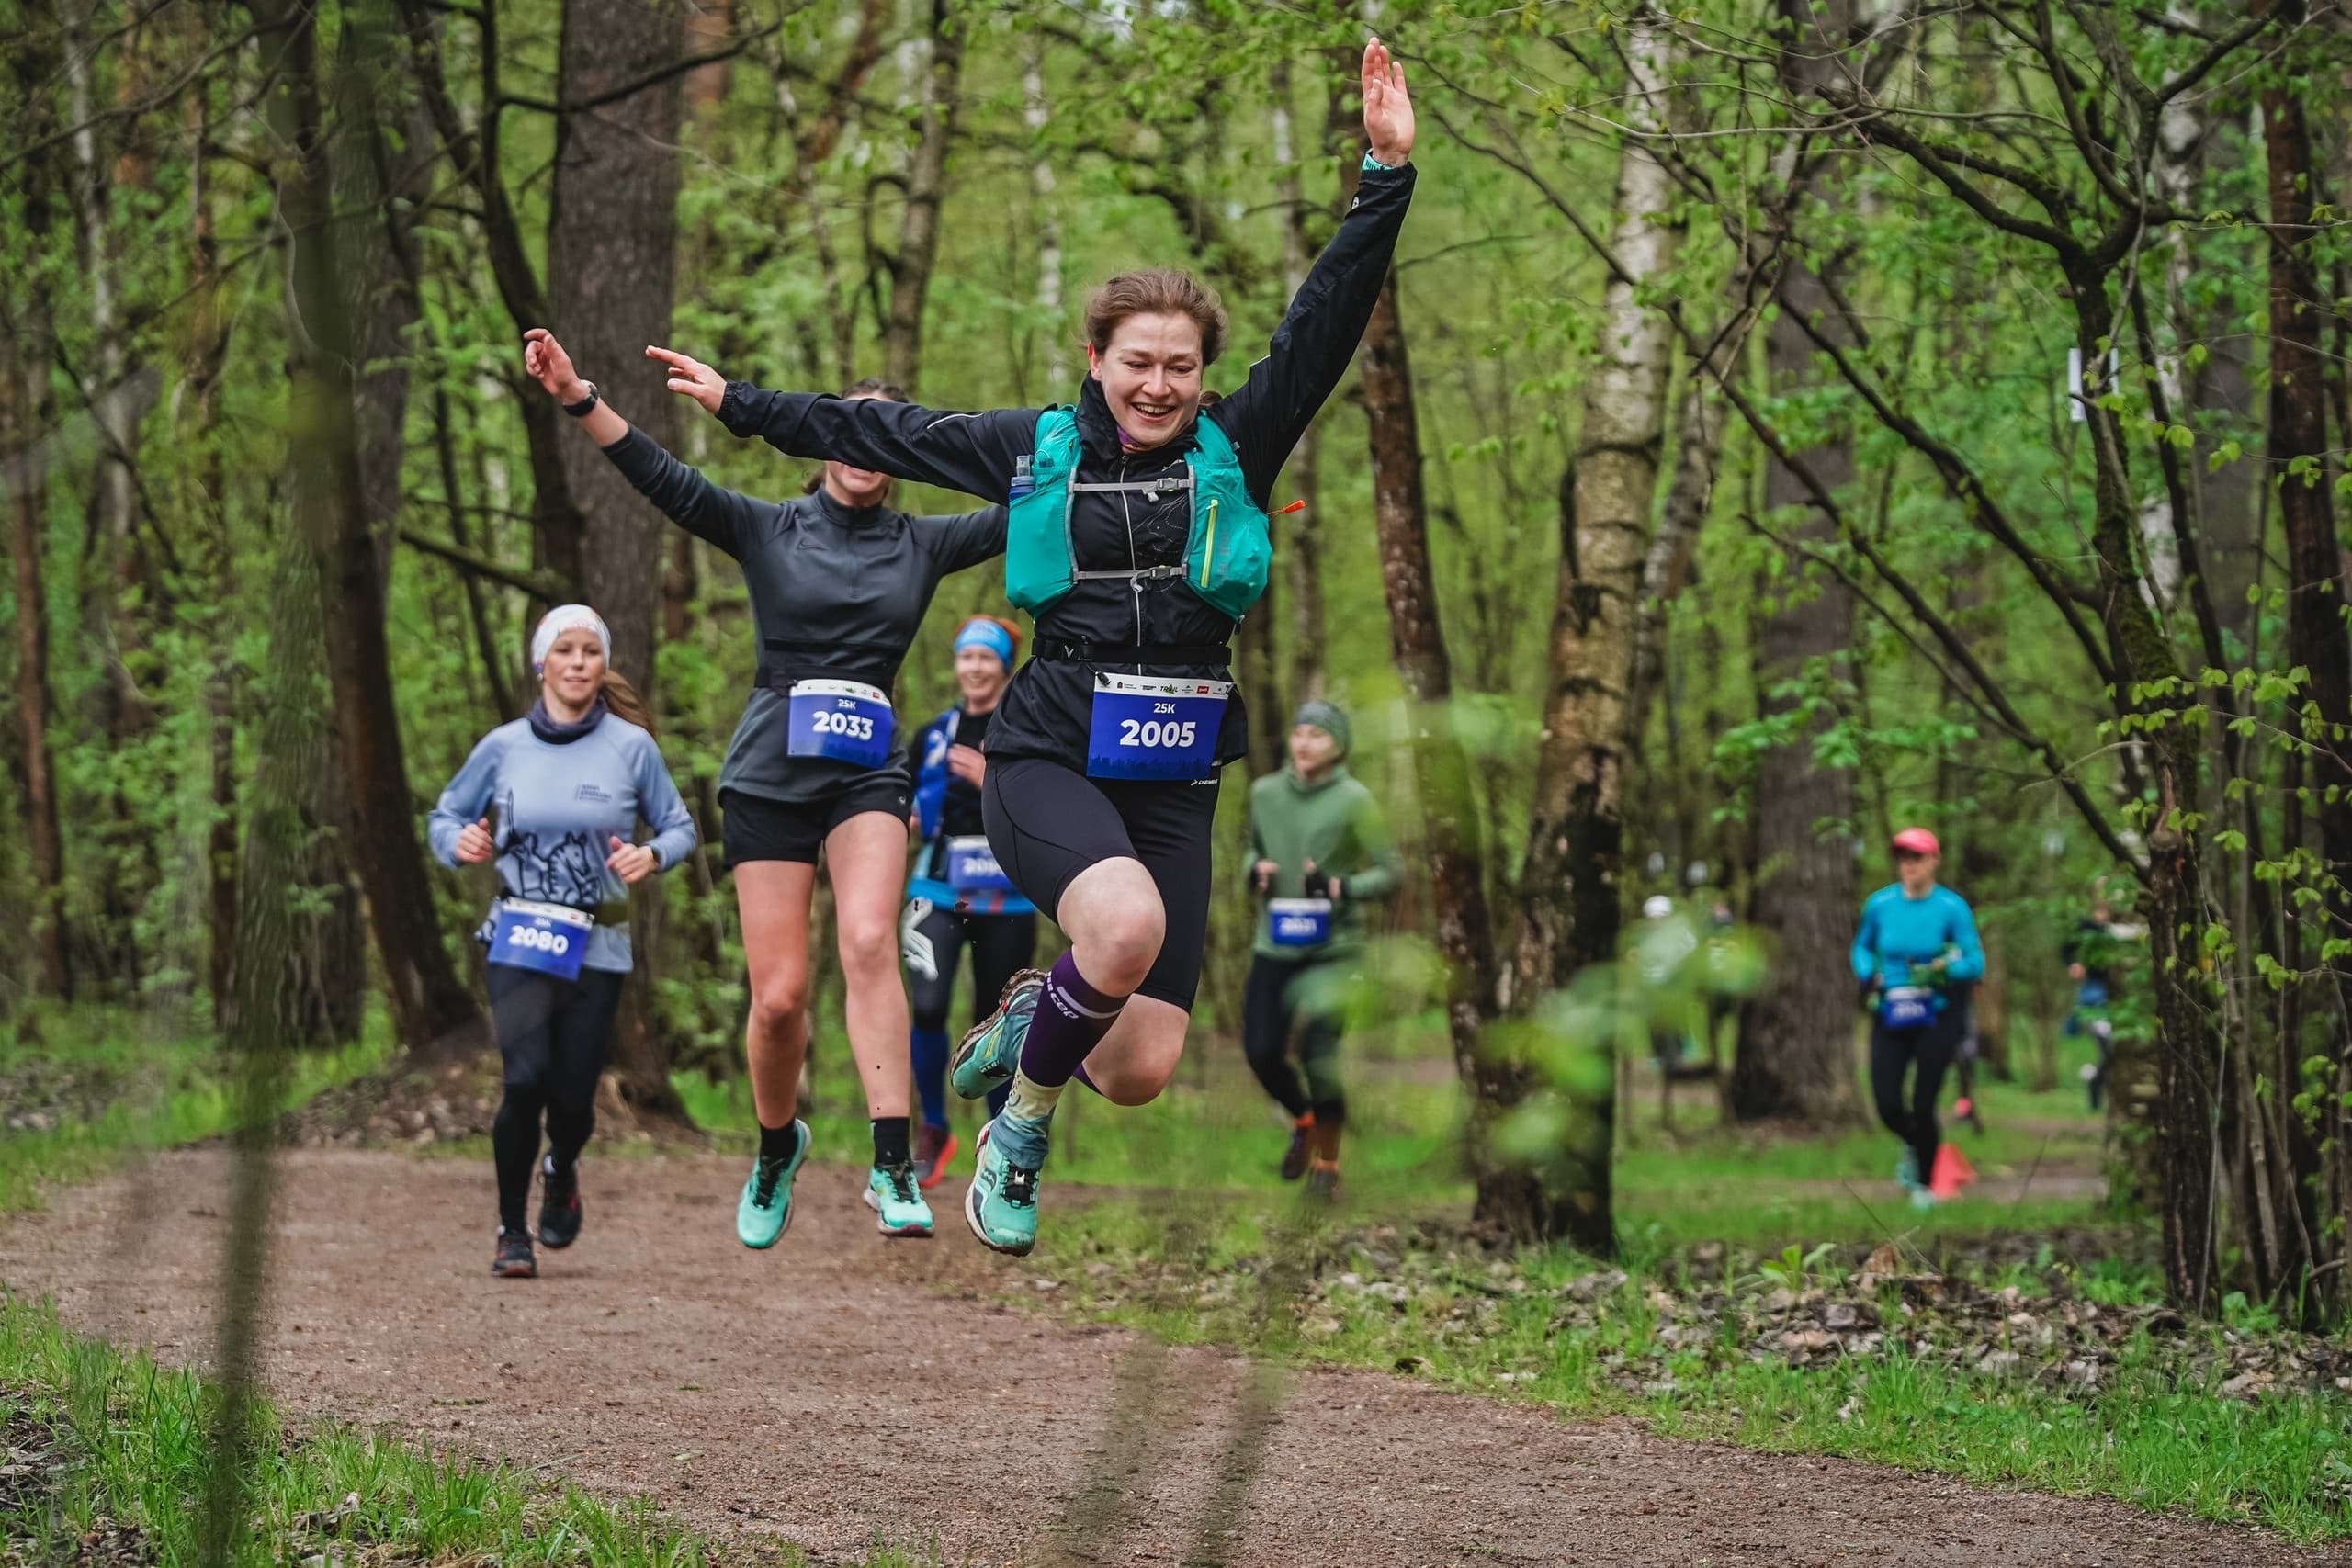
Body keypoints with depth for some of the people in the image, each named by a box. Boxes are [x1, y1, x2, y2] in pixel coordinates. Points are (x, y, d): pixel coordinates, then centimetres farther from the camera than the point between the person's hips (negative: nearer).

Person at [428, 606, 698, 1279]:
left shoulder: (632, 746, 0)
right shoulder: (503, 746, 2)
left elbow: (678, 827, 8)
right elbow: (445, 816, 14)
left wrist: (653, 856, -13)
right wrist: (460, 843, -9)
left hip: (598, 949, 1)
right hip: (520, 939, 0)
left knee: (573, 1097, -1)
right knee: (526, 1077, -19)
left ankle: (561, 1171, 37)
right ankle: (511, 1232, -2)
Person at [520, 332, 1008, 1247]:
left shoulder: (922, 545, 9)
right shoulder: (768, 529, 4)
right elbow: (663, 479, -8)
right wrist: (577, 398, -22)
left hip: (869, 775, 0)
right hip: (769, 775, 0)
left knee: (869, 941, -26)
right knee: (779, 995, -4)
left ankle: (893, 1167, -28)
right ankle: (777, 1148, 25)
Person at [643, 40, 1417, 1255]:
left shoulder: (1236, 451, 7)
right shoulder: (1034, 449, 7)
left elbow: (1322, 327, -1)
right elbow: (885, 433, 18)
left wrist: (1386, 177, -11)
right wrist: (740, 405, 25)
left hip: (1174, 777, 2)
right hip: (1049, 755, -2)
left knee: (1140, 1071, -4)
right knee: (1126, 923, -34)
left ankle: (1033, 1019, 34)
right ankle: (1016, 1138, -7)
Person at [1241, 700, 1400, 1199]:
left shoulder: (1353, 800, -8)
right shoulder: (1266, 793, 4)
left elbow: (1389, 873, -4)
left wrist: (1341, 888, -21)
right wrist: (1256, 870, -2)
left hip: (1333, 947, -4)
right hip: (1275, 943, 4)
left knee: (1318, 1050, -14)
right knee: (1262, 1052, 2)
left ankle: (1327, 1160, 8)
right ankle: (1303, 1121, 35)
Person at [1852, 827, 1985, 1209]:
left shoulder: (1952, 907, -8)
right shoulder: (1879, 904, 0)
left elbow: (1975, 963, -8)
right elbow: (1862, 946, 16)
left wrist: (1945, 968, -26)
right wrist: (1868, 974, -4)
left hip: (1936, 1017, -2)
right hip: (1889, 1016, 3)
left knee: (1923, 1105, -3)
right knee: (1888, 1105, -4)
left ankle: (1925, 1184, 18)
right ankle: (1915, 1146, 32)